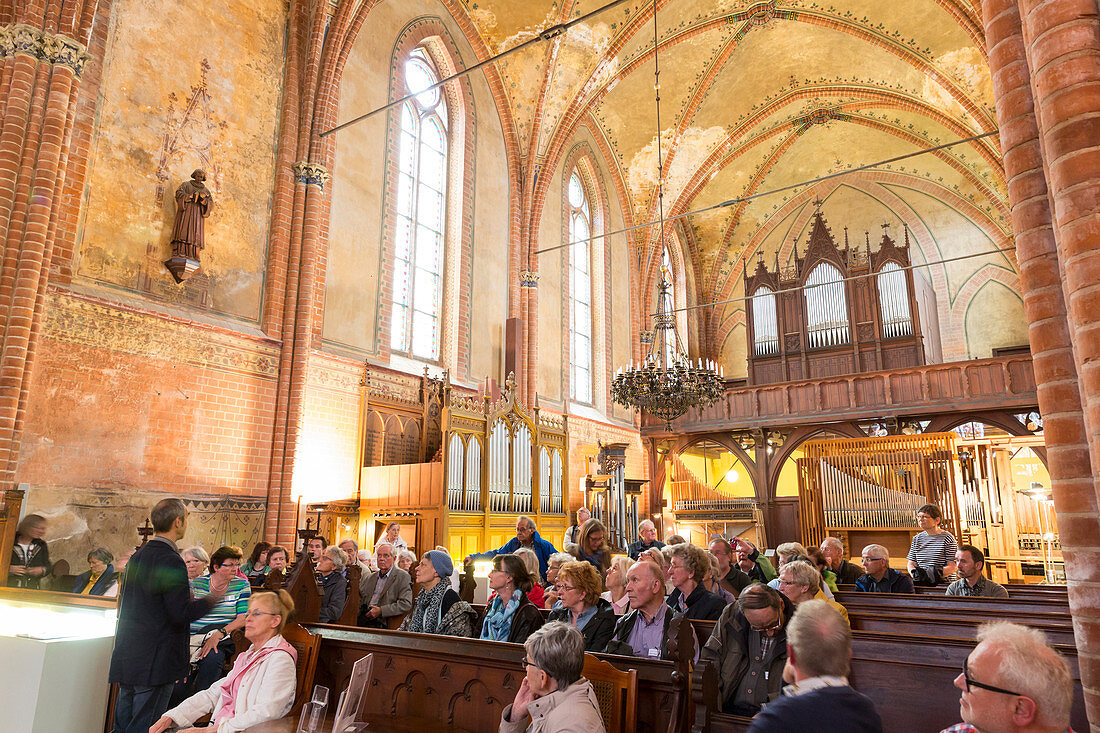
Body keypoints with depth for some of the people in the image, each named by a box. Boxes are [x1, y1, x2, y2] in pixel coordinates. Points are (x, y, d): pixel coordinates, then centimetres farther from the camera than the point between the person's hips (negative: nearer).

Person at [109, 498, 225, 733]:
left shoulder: (137, 556, 9)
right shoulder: (171, 561, -19)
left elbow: (123, 604, 19)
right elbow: (181, 614, -21)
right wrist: (212, 599, -8)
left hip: (126, 657, 9)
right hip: (155, 661, -9)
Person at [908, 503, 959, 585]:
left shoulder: (947, 538, 0)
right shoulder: (917, 538, 17)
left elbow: (953, 566, -6)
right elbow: (911, 563, 16)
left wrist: (936, 574, -22)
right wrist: (914, 572, -7)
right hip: (920, 582, 5)